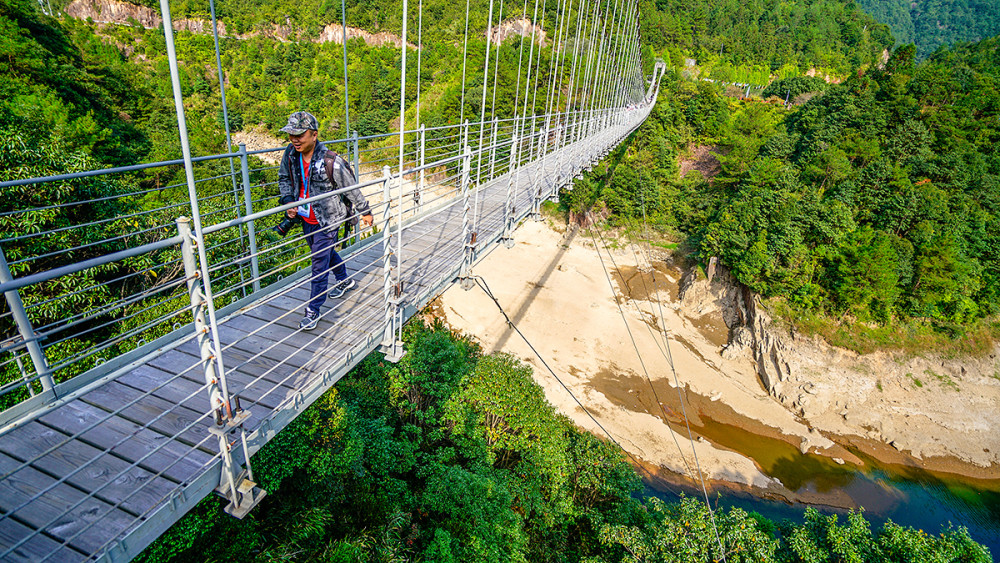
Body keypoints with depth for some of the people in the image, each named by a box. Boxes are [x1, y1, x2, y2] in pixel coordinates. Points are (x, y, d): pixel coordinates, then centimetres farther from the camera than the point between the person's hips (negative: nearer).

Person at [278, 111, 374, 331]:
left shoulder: (331, 161, -25)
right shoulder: (290, 154, -7)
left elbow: (351, 189, -13)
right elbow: (284, 178, 12)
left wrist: (365, 212, -3)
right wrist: (288, 201, -4)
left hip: (327, 220, -7)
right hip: (306, 218, 7)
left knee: (320, 263, -3)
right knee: (327, 253, 25)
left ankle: (313, 310, 10)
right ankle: (345, 281, 52)